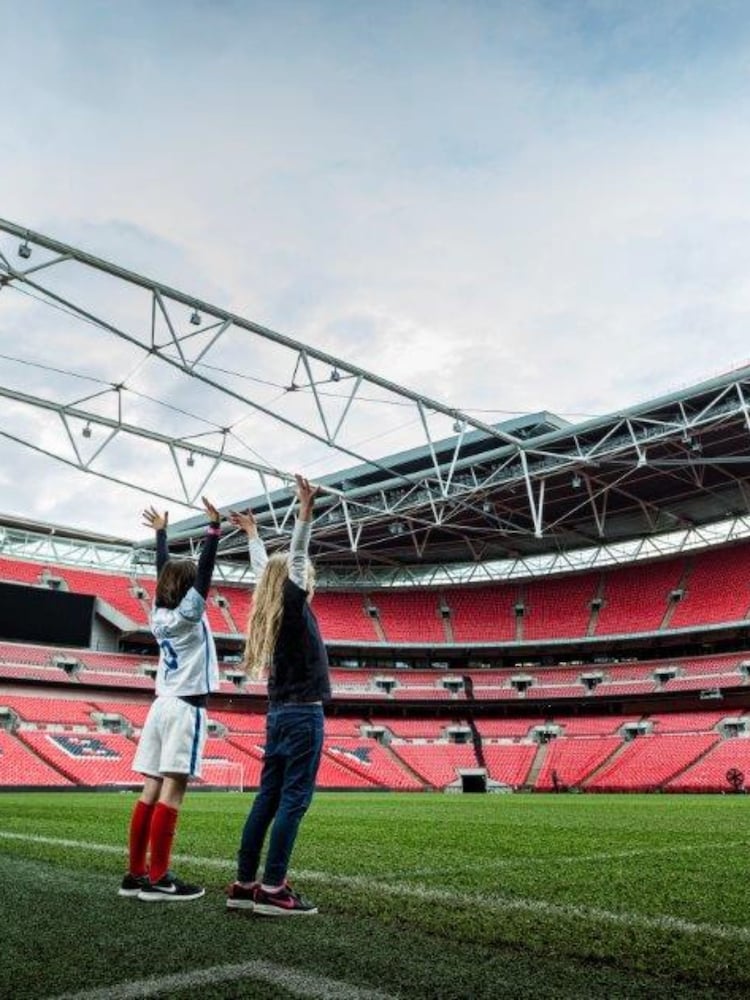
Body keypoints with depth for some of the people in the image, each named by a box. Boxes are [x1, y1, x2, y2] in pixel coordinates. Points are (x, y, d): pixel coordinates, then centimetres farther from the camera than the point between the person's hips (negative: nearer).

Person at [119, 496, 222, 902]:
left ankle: (135, 873, 9)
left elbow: (163, 570, 23)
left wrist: (161, 531, 34)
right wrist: (214, 527, -17)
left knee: (152, 791, 6)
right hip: (185, 708, -7)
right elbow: (205, 569, -16)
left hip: (163, 705, 8)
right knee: (171, 792, -8)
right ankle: (157, 879, -7)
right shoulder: (188, 613, -6)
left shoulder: (160, 612, 10)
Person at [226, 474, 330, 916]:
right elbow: (296, 559, -17)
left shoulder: (274, 610, 11)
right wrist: (306, 511, -22)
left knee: (268, 799, 8)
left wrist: (252, 533, 37)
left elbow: (265, 569, 24)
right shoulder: (293, 607, -8)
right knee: (293, 801, -7)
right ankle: (272, 889, -7)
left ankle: (245, 885, 11)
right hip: (303, 715, -8)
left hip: (281, 714, 8)